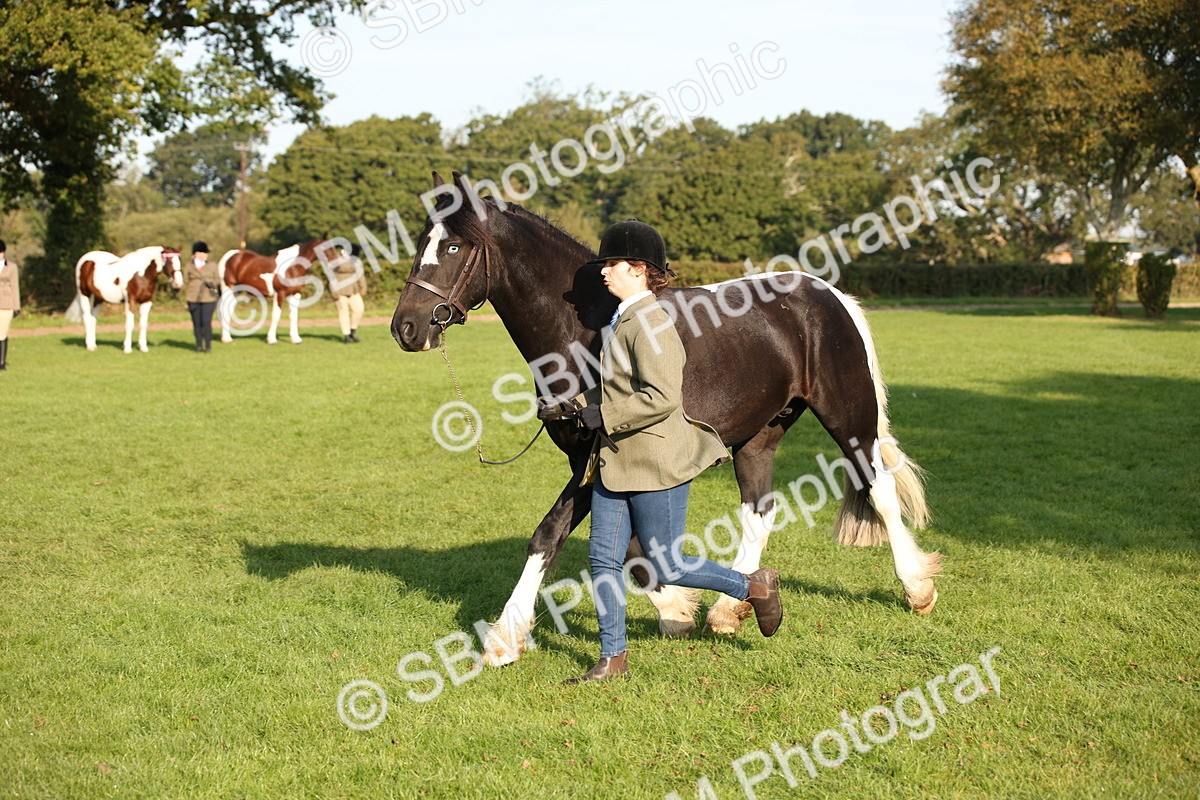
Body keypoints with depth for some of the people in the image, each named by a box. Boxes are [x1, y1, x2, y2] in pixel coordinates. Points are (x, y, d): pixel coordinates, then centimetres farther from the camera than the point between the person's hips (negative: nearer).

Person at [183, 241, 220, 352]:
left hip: (208, 298, -1)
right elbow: (185, 283, 9)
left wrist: (212, 284, -7)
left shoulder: (212, 267, 7)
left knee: (206, 322, -9)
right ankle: (199, 346, 14)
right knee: (197, 323, 4)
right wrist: (186, 297, 3)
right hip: (193, 299, 1)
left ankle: (208, 346, -2)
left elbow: (217, 281, 11)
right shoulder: (189, 267, 6)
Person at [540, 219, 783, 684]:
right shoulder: (622, 319, 12)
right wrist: (567, 405, 9)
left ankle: (756, 586, 21)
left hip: (655, 462, -9)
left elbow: (662, 397, -27)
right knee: (603, 558, 6)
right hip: (615, 461, 9)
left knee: (666, 567, 2)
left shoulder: (649, 323, -18)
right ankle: (613, 659, 15)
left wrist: (602, 416, -20)